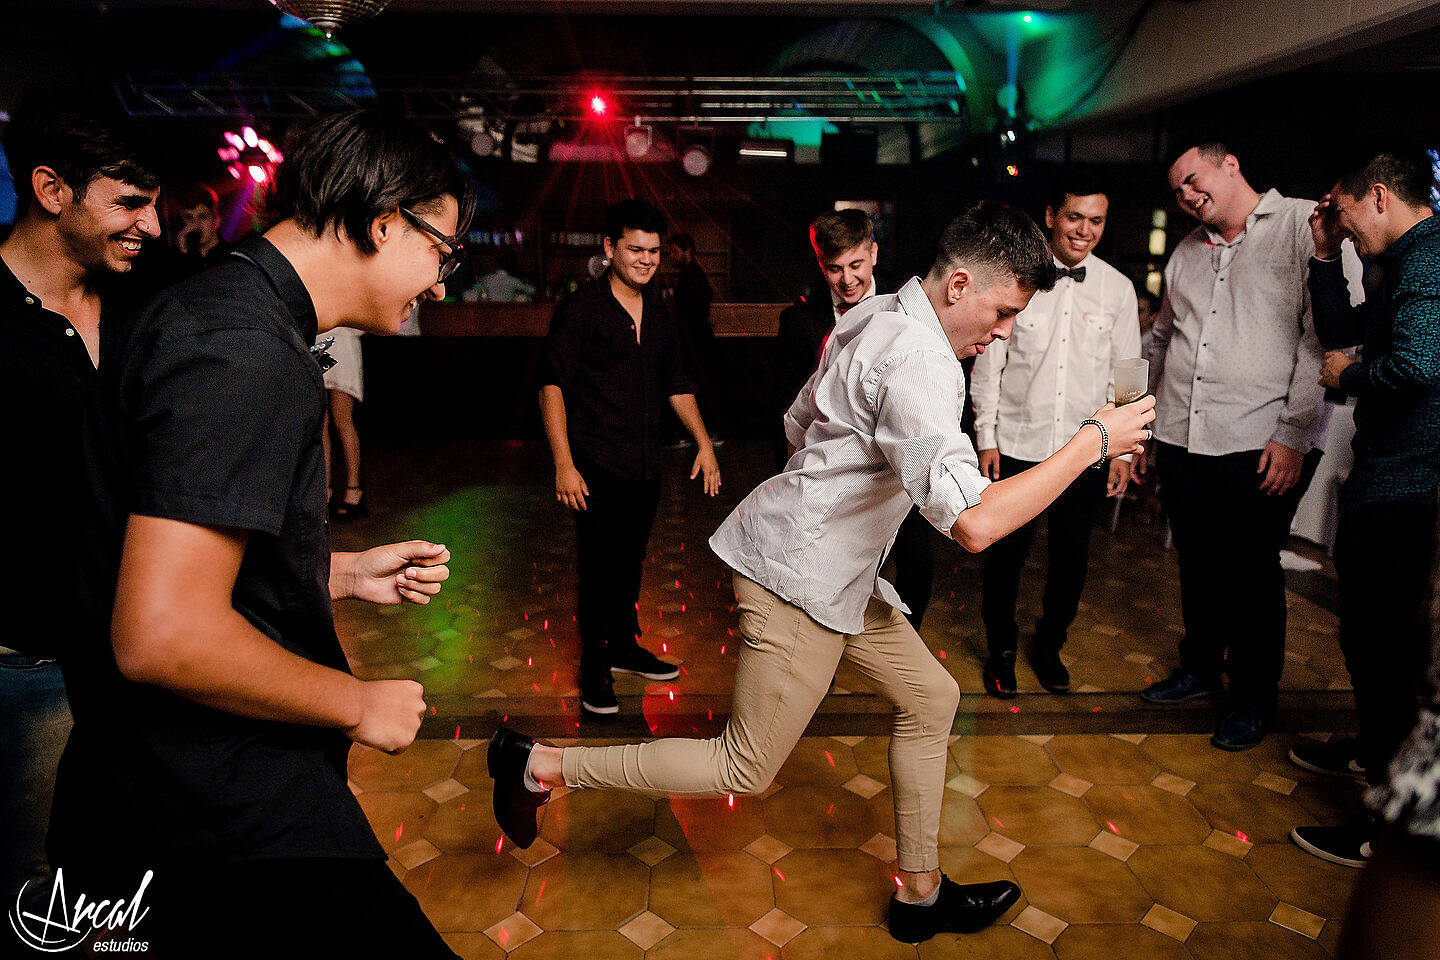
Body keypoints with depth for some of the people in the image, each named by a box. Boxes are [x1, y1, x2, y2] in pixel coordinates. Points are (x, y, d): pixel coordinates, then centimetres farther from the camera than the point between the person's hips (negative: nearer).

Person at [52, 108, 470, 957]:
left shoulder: (213, 312, 11)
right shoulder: (247, 356, -23)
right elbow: (163, 637, -29)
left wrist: (345, 573, 11)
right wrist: (358, 704, -15)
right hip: (232, 820, -10)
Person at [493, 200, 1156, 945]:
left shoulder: (876, 318, 8)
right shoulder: (918, 362, -25)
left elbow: (797, 424, 19)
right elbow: (974, 524, -34)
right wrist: (1093, 441, -24)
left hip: (835, 568, 11)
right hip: (798, 575, -11)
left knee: (931, 696, 16)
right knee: (745, 770, 3)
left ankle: (919, 893, 31)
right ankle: (542, 765, 13)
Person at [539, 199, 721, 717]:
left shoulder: (658, 314, 12)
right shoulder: (580, 308, -7)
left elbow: (677, 383, 20)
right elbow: (552, 384, -11)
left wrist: (704, 443, 13)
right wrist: (564, 462, -18)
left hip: (646, 466, 6)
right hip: (597, 468, -6)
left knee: (630, 562, 16)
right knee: (599, 568, -1)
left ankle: (624, 647, 34)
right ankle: (594, 669, 14)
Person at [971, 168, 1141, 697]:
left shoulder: (1117, 288, 4)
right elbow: (989, 361, 0)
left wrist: (1123, 449, 4)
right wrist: (986, 438, -3)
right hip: (1016, 448, -2)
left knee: (1071, 558, 12)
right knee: (1006, 555, 6)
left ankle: (1050, 645, 36)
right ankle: (1002, 649, 29)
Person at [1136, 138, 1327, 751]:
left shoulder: (1307, 225, -3)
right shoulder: (1186, 251, 17)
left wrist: (1293, 434, -14)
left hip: (1261, 447, -5)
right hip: (1181, 444, 6)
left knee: (1251, 574, 4)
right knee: (1197, 567, 15)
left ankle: (1253, 697, 22)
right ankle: (1200, 670, 34)